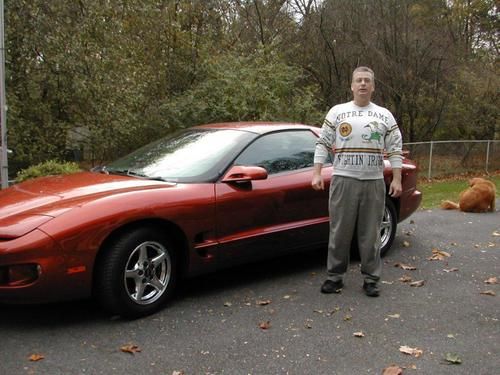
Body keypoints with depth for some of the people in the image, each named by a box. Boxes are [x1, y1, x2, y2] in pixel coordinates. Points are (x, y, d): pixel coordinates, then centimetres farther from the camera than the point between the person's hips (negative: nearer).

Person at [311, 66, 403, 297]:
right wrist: (316, 174, -4)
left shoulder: (384, 115, 10)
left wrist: (396, 179, 0)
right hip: (343, 180, -1)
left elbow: (395, 149, 8)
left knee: (370, 234, 5)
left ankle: (371, 279, 15)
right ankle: (335, 277, 14)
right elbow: (322, 144, 4)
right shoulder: (337, 112, 6)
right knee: (339, 232, 3)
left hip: (374, 182, 1)